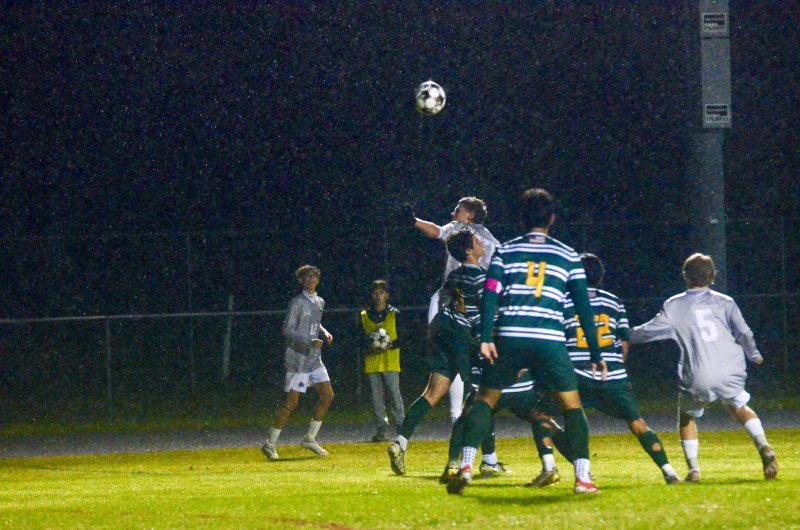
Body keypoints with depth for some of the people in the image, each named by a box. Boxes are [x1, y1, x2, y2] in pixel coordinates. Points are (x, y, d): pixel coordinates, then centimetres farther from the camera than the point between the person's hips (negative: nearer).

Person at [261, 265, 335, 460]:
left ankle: (310, 439, 14)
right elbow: (287, 330, -16)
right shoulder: (297, 302, -12)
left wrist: (325, 333, 7)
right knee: (291, 402, -8)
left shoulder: (319, 302, 12)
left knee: (327, 395, 2)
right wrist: (310, 341, -25)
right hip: (297, 358, -8)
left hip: (315, 358, 8)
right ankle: (270, 445, 1)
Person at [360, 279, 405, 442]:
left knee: (394, 395, -7)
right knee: (376, 397, 1)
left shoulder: (394, 314, 4)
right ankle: (382, 430, 5)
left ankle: (401, 427, -3)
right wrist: (368, 348, -8)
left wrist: (390, 345, -14)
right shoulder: (364, 316, 11)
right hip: (372, 363, 3)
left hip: (390, 362, -3)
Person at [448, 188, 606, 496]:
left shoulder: (505, 251, 13)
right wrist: (595, 355, 14)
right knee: (572, 404, 9)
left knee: (485, 399, 12)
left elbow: (490, 294, -1)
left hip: (509, 337, 0)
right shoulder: (568, 256, 14)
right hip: (550, 339, 0)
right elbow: (583, 307, 11)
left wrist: (485, 338, -7)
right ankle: (582, 477, -2)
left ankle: (465, 467, -4)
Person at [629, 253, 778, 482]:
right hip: (730, 374, 2)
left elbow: (651, 330, 6)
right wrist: (754, 355, 26)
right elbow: (744, 333, 7)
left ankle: (693, 469, 9)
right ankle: (764, 447, 3)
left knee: (687, 416, 23)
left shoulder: (675, 306, 3)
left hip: (697, 379, -2)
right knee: (739, 407, 27)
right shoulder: (724, 302, 8)